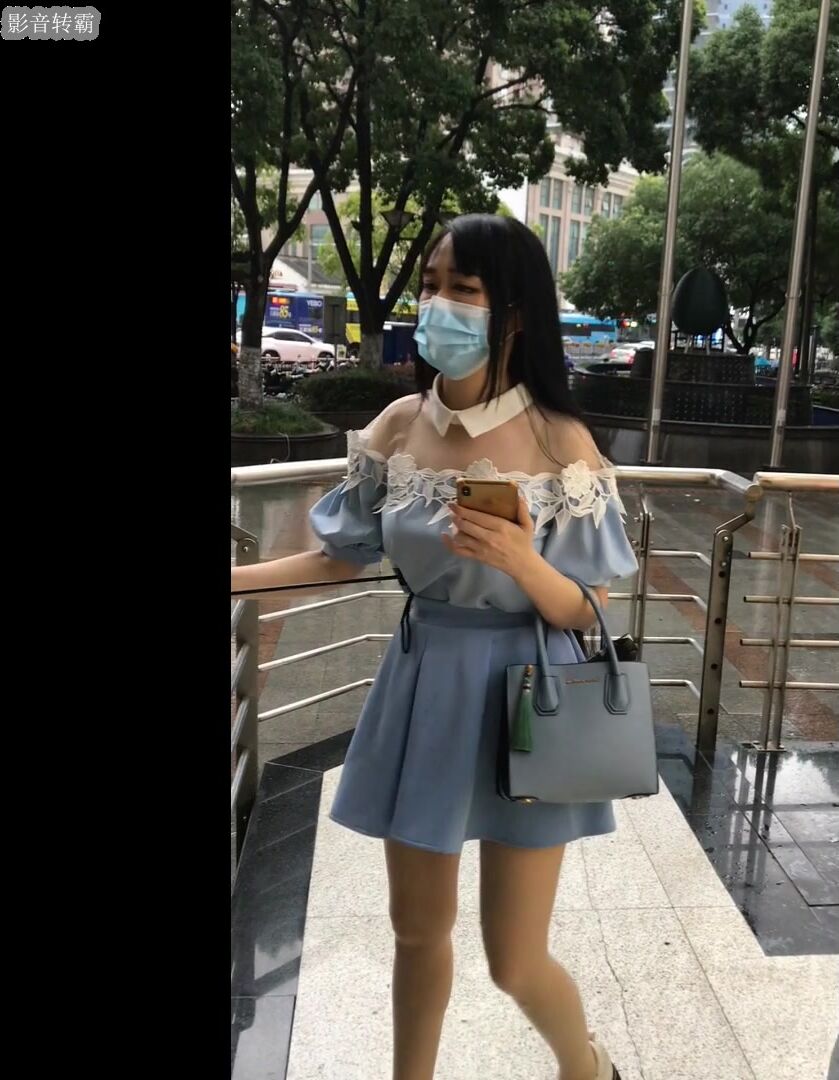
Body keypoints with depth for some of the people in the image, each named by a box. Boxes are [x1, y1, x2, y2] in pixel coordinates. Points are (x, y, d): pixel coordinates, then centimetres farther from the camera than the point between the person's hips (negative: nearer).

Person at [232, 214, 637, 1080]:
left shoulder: (561, 443, -14)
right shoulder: (399, 425, -2)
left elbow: (587, 611, -10)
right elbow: (345, 556, 7)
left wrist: (523, 563, -29)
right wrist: (237, 578, 1)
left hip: (521, 698, -4)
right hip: (421, 690, 4)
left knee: (514, 961, 8)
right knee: (417, 930, 19)